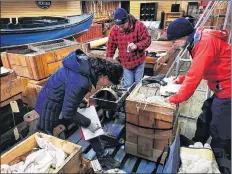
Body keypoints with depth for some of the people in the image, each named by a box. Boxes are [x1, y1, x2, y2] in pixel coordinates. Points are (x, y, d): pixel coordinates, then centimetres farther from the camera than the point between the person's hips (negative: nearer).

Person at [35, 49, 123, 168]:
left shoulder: (89, 65, -13)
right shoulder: (80, 82, -38)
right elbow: (68, 113, -28)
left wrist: (82, 99, 1)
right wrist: (88, 124, -16)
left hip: (65, 102, 8)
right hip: (51, 107, -8)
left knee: (89, 125, 10)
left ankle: (102, 157, 25)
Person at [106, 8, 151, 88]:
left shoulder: (139, 25, -17)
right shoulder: (114, 30, -10)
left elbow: (147, 40, -13)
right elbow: (110, 47, -4)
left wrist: (137, 45, -33)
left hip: (138, 61, -1)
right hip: (125, 63, 1)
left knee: (138, 84, 13)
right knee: (128, 85, 9)